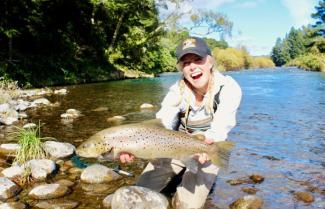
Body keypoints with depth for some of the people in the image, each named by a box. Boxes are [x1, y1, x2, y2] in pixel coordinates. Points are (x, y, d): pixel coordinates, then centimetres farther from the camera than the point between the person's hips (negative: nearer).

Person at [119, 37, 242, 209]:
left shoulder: (228, 88, -22)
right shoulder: (177, 91, -18)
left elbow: (219, 130, -30)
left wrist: (207, 141, -54)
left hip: (208, 151, -2)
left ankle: (207, 180, 15)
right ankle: (179, 176, 22)